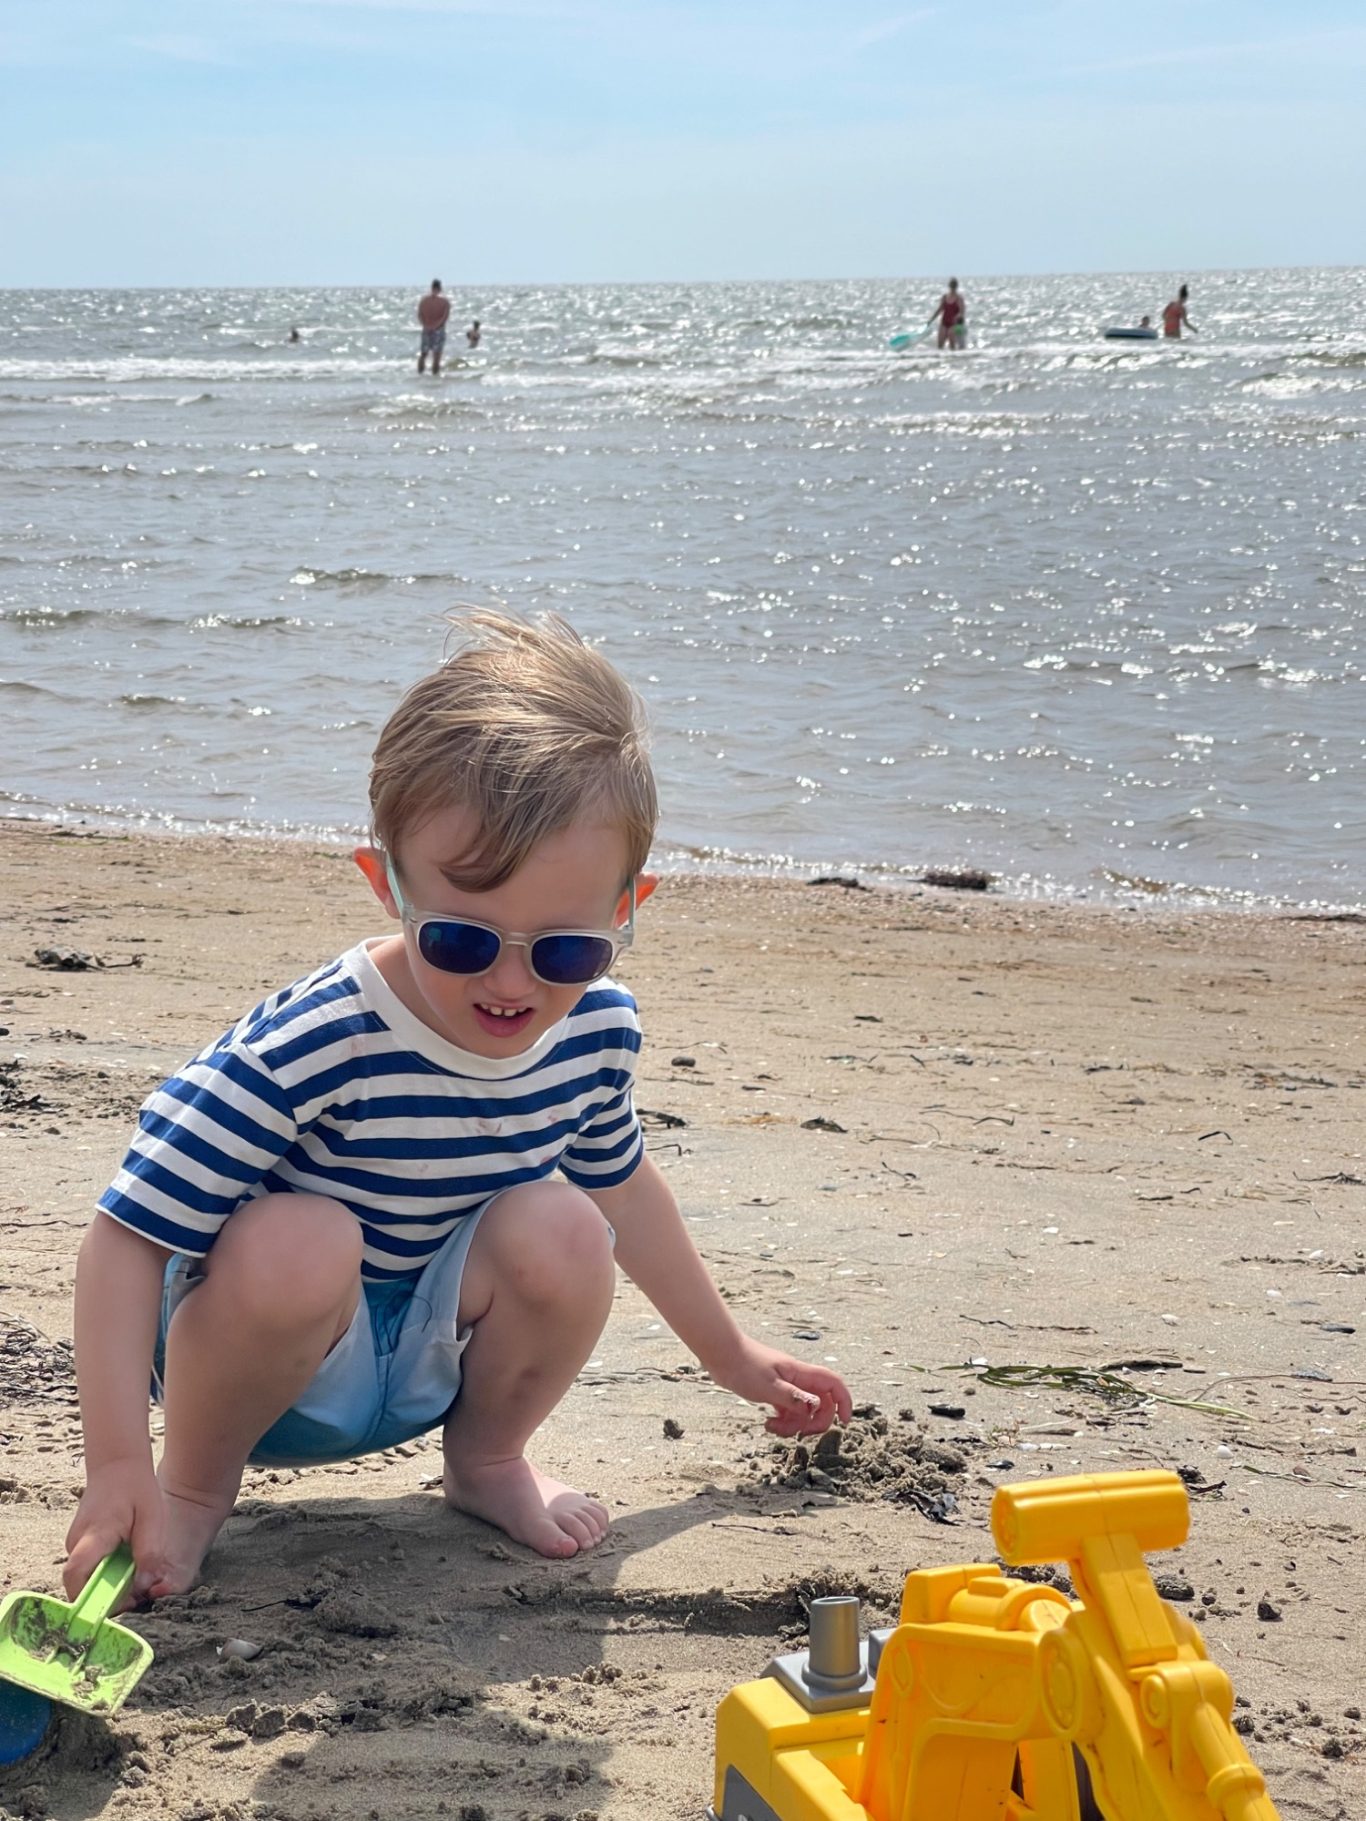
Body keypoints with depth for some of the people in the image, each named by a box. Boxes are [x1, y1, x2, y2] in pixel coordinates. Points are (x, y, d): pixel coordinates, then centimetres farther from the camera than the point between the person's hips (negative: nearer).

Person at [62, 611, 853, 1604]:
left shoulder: (598, 1028, -11)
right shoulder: (307, 1048, -32)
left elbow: (622, 1182, 11)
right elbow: (128, 1236, -27)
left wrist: (731, 1355, 22)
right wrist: (118, 1465, -33)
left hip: (426, 1362, 5)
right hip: (276, 1369, -4)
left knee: (560, 1229, -23)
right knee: (297, 1241, -36)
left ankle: (487, 1456, 6)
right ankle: (198, 1479, -6)